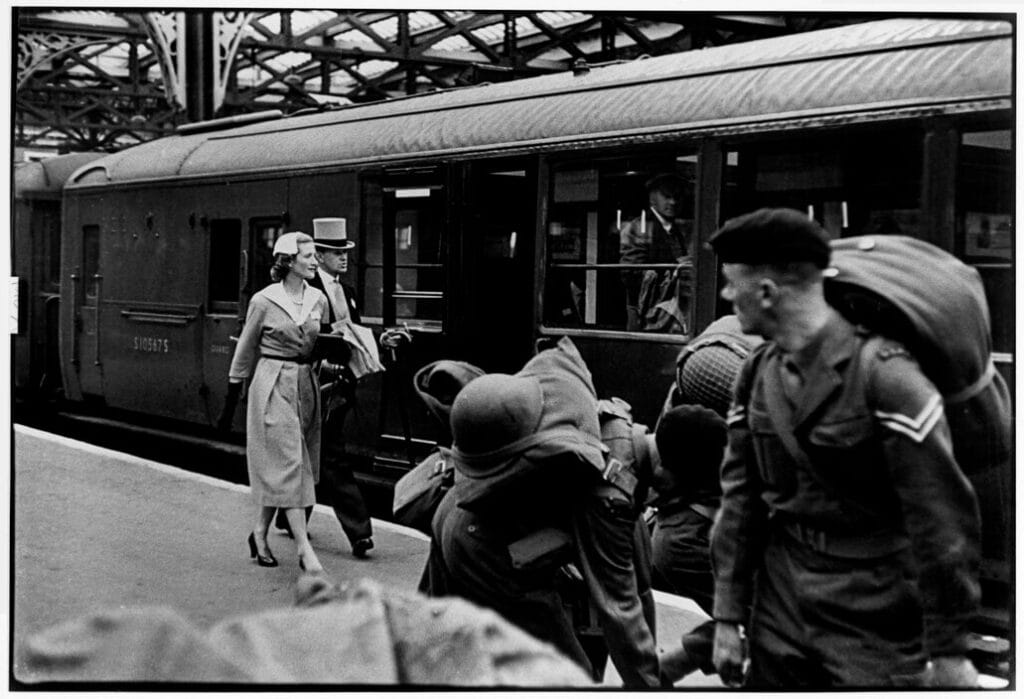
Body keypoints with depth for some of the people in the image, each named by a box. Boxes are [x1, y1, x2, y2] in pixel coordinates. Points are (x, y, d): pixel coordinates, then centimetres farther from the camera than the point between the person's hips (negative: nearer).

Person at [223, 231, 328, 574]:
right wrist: (234, 386, 7)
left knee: (277, 468, 11)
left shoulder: (318, 299, 5)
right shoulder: (264, 301, -7)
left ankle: (260, 533, 27)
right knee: (288, 463, -9)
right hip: (273, 384, -5)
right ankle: (304, 548, -10)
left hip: (306, 383, 5)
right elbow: (246, 347, 3)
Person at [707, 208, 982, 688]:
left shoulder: (883, 374, -18)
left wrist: (949, 650, -15)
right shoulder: (756, 374, 2)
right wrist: (729, 616, 4)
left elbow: (941, 518, -17)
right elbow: (740, 500, 6)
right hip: (778, 616, 6)